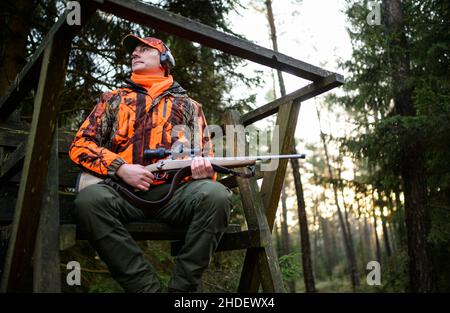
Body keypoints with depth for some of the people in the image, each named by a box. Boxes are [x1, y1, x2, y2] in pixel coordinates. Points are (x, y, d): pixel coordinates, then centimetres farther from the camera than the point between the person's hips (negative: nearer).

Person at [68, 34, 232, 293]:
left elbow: (205, 154, 17)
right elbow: (80, 145, 13)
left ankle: (181, 287, -21)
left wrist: (204, 170, -10)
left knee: (215, 194, -32)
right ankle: (147, 287, -25)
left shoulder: (189, 105, 23)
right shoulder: (114, 100, 23)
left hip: (175, 192, 0)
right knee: (89, 199, -32)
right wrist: (120, 168, -5)